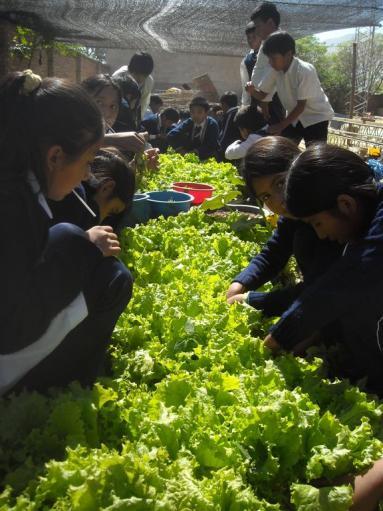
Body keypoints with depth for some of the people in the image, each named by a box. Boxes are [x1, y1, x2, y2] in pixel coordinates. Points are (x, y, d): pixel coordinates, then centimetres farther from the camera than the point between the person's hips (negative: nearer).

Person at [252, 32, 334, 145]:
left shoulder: (305, 71, -28)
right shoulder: (275, 71, -11)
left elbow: (301, 106, -25)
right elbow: (262, 94, -2)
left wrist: (281, 126, -25)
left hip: (316, 116, -6)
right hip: (295, 116, 6)